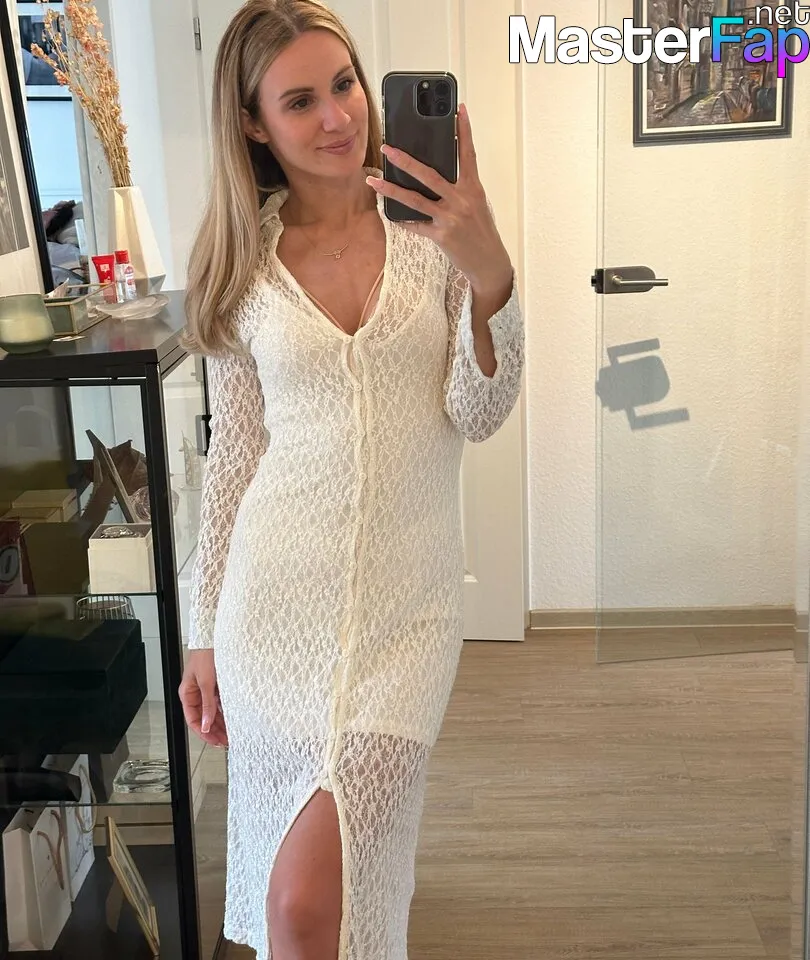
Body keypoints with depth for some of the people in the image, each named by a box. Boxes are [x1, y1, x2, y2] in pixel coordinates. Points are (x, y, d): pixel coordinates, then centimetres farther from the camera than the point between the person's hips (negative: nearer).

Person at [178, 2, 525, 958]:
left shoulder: (433, 226, -1)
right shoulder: (244, 262, 3)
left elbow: (479, 414, -5)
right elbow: (232, 455, 7)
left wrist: (488, 274, -23)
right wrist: (204, 635, 10)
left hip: (404, 600, -1)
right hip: (278, 593, 2)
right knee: (305, 858, 13)